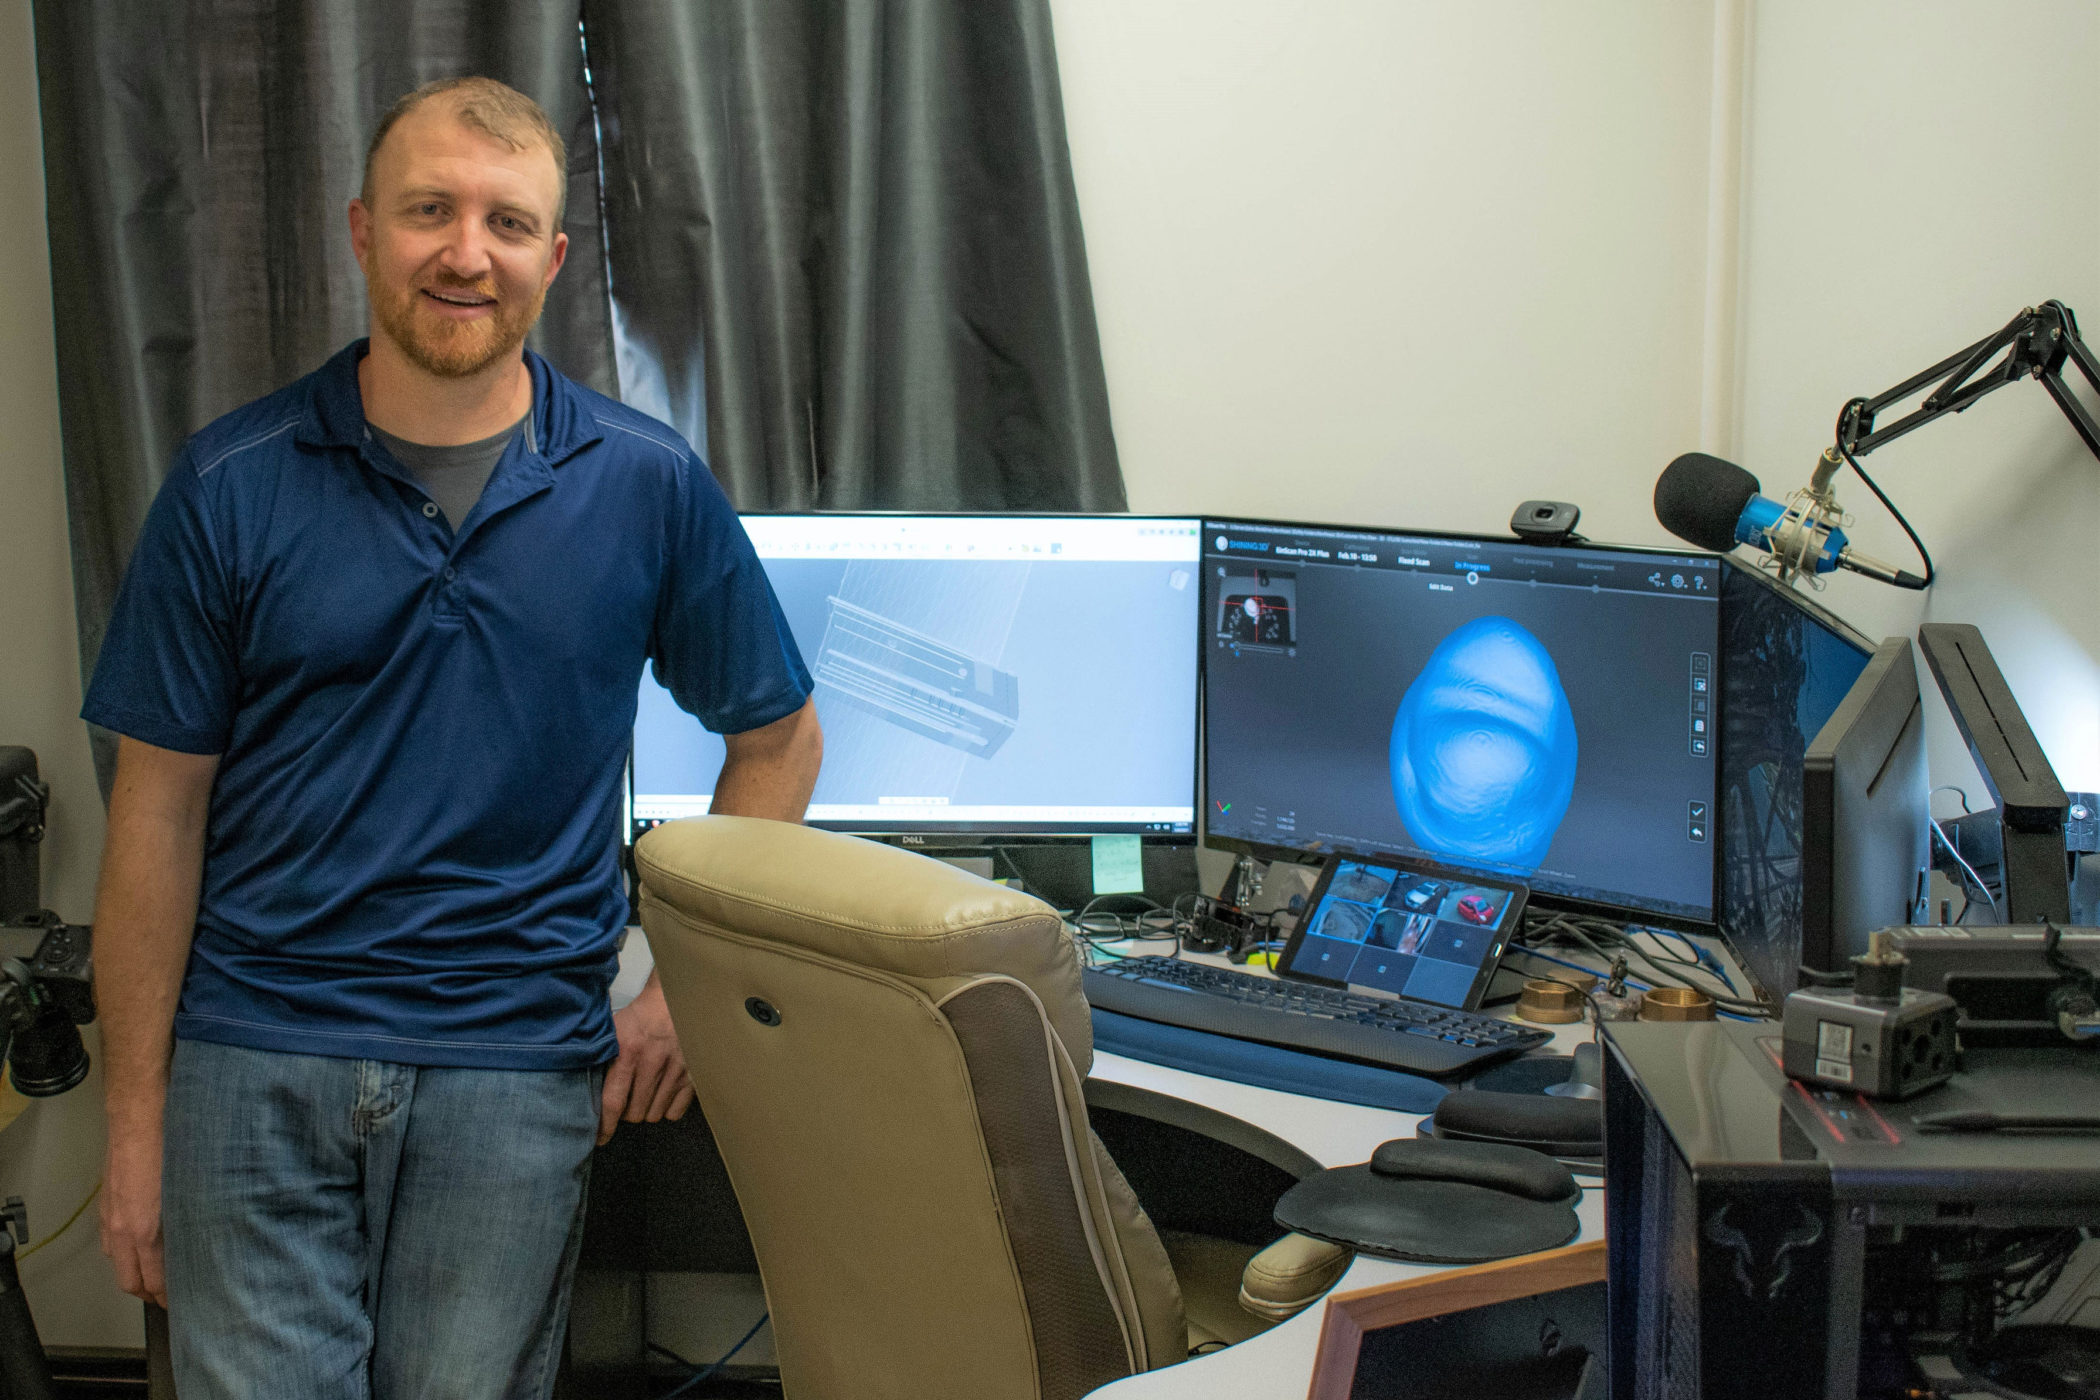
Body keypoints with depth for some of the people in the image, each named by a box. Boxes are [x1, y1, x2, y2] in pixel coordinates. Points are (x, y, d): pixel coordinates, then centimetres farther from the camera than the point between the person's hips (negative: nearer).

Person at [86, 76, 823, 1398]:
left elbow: (778, 738, 12)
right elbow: (161, 807, 1)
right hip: (255, 1065, 0)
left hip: (518, 1075, 0)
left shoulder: (648, 485, 0)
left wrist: (692, 985, 3)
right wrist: (136, 1119, 0)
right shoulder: (231, 486, -1)